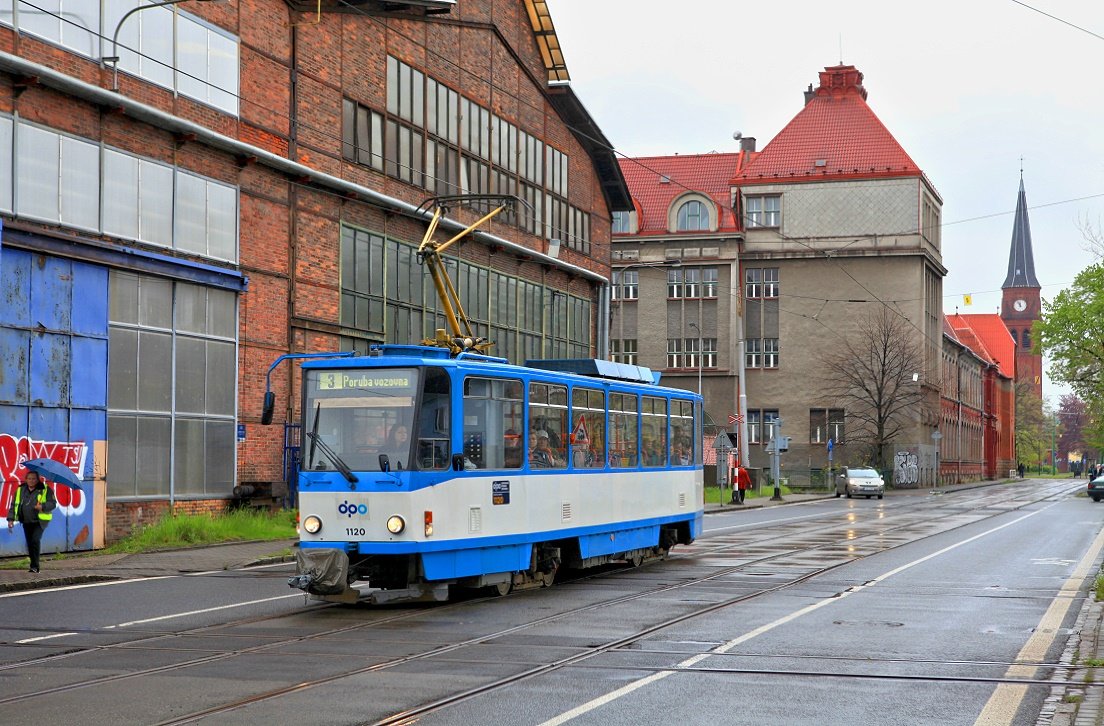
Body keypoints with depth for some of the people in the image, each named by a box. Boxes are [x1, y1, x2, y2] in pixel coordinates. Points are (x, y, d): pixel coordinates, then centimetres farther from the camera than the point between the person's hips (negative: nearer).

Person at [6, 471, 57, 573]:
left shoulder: (45, 490, -3)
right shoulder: (20, 490, 8)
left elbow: (53, 503, -7)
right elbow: (14, 505, 10)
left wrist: (43, 507, -26)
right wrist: (11, 519, 2)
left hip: (39, 521, -5)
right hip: (26, 522, 5)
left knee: (35, 540, -20)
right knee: (30, 543, 7)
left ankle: (35, 566, -17)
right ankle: (34, 566, 19)